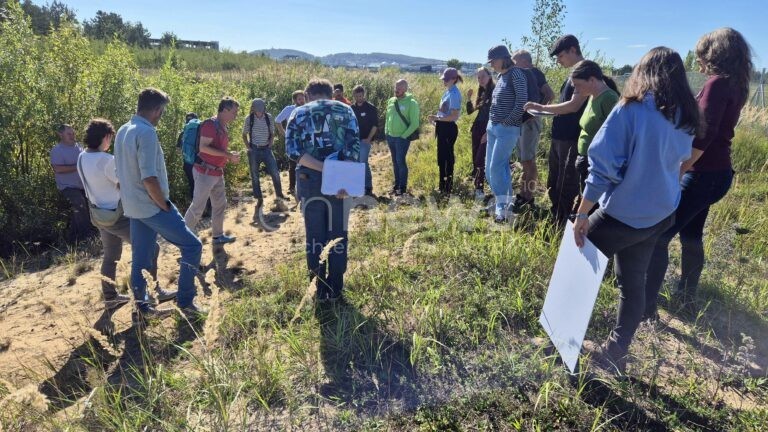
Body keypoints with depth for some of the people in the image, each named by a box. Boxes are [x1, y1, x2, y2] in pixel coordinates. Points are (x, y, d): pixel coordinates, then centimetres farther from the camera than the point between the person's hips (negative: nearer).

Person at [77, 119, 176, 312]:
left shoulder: (82, 158, 4)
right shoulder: (106, 159, -24)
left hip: (100, 214, 9)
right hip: (116, 215, -9)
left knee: (110, 256, 19)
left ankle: (110, 297, 27)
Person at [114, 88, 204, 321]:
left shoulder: (123, 131, 11)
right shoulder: (146, 133, -19)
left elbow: (121, 172, 17)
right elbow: (149, 178, -26)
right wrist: (166, 206, -15)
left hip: (133, 206, 9)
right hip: (152, 207, -9)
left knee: (141, 258, 15)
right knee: (192, 245, 0)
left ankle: (142, 308, 26)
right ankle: (185, 302, 4)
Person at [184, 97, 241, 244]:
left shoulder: (223, 127, 12)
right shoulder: (211, 124, -16)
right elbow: (203, 147, -24)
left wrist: (230, 156, 7)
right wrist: (227, 154, -23)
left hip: (217, 172, 9)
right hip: (205, 172, -9)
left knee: (220, 204, 15)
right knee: (198, 206, -2)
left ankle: (218, 235, 26)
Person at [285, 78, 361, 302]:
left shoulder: (299, 113, 8)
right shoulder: (345, 110, 7)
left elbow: (293, 151, -9)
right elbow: (353, 148, -8)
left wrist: (323, 168, -14)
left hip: (310, 181, 0)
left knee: (315, 235, 11)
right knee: (337, 234, 11)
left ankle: (321, 288, 20)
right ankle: (335, 288, 20)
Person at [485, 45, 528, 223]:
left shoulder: (516, 73, -10)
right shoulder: (500, 76, 15)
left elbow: (522, 101, -16)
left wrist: (507, 121, -14)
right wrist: (491, 123, 13)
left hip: (507, 129, -9)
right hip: (493, 127, 9)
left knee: (496, 167, -11)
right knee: (490, 168, 9)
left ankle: (503, 207, -1)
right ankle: (502, 202, 21)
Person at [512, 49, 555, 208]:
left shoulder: (534, 73, -10)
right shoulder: (523, 75, 15)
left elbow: (550, 95, -18)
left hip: (530, 122, -9)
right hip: (521, 121, 9)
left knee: (528, 161, -5)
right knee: (524, 161, 13)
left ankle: (528, 199, 0)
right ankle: (522, 194, 21)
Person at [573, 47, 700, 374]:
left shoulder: (632, 108, -14)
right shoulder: (687, 118, 6)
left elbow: (603, 164, -19)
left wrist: (582, 214, -15)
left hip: (622, 214, -6)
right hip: (659, 215, 7)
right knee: (633, 283, 14)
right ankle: (615, 353, 24)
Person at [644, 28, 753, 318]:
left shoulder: (718, 83, -15)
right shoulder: (736, 86, 13)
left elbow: (704, 134, -24)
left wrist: (676, 172, -23)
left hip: (703, 174, -10)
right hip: (718, 172, 10)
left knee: (658, 236, -10)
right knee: (691, 235, 20)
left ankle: (646, 306, -7)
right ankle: (686, 297, 33)